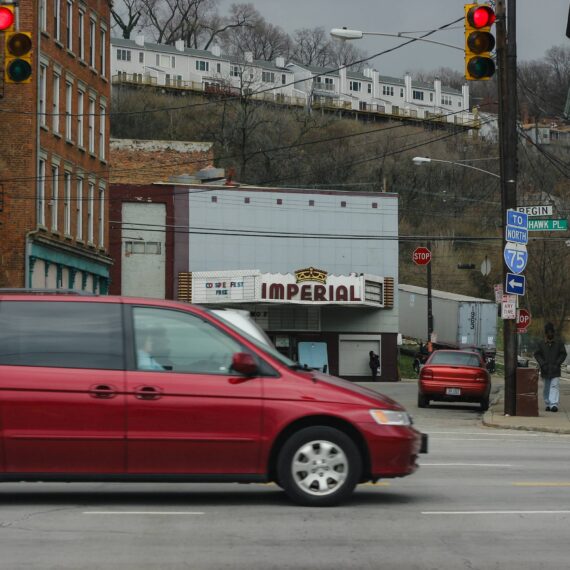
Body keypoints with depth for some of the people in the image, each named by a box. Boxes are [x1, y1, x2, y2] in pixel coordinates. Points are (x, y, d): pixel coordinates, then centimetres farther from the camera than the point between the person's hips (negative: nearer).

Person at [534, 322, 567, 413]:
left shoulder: (559, 343, 4)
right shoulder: (542, 343, 6)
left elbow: (563, 354, 4)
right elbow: (537, 354, 6)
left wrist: (557, 364, -8)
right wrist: (542, 364, -8)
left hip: (555, 370, -2)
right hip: (545, 370, 2)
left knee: (555, 386, -13)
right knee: (546, 388, 8)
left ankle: (554, 404, -21)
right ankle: (548, 404, 16)